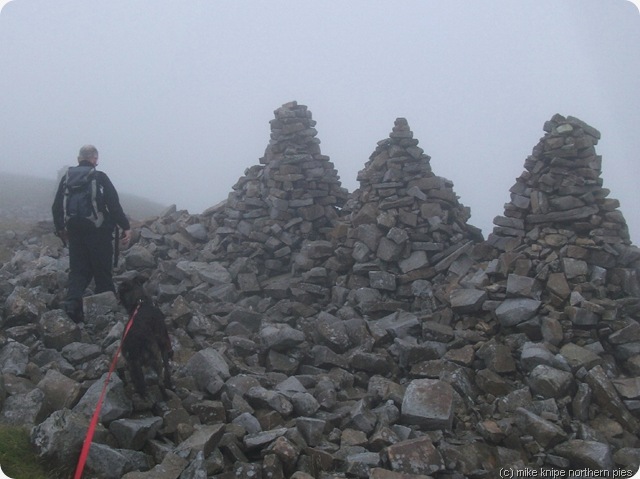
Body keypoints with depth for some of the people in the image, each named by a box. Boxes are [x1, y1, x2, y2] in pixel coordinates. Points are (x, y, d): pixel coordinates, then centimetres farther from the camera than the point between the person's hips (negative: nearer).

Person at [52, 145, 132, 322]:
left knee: (78, 270, 10)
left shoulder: (67, 178, 7)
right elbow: (114, 205, -10)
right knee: (103, 271, 6)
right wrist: (125, 227, -4)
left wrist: (60, 228, 23)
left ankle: (72, 301, -12)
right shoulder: (100, 178, -6)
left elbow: (56, 207, 11)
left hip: (75, 232, 4)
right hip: (98, 232, -4)